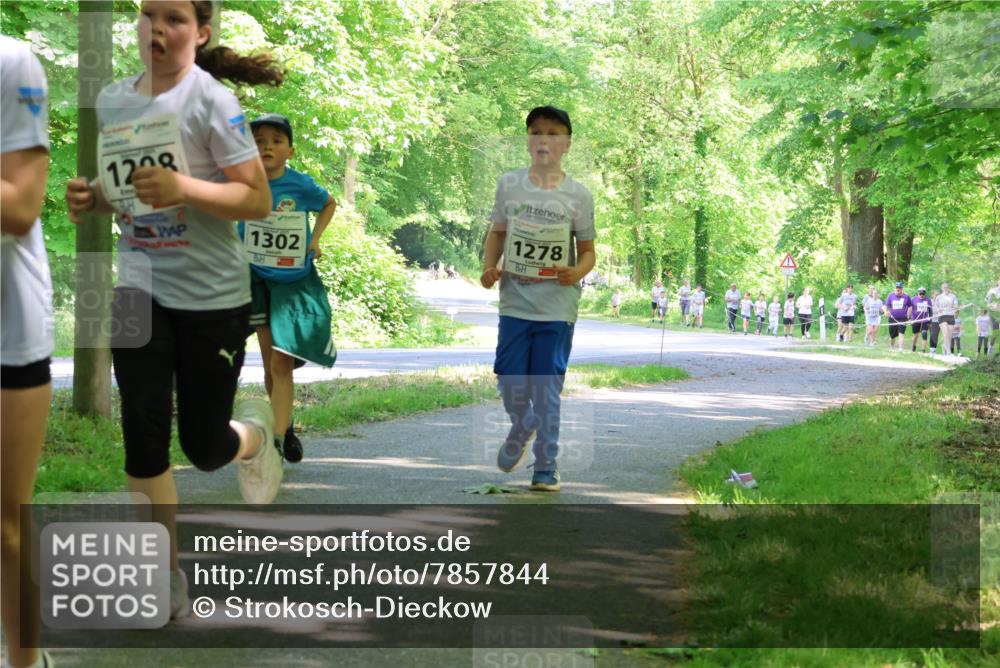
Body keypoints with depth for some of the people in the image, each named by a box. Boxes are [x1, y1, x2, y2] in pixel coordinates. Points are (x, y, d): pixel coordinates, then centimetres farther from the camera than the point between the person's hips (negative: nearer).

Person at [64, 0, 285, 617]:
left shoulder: (211, 101, -13)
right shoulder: (112, 100, 4)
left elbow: (258, 200, -14)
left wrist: (183, 187, -29)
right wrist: (90, 198, -5)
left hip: (213, 295, -4)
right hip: (140, 289, 4)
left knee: (204, 448, 4)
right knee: (144, 441, -2)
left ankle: (255, 433, 41)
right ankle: (166, 579, 12)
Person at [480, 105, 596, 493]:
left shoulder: (578, 195, -2)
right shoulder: (509, 184, 3)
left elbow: (588, 251, 3)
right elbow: (497, 232, 13)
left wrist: (576, 273, -18)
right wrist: (489, 267, -4)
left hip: (557, 306, -2)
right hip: (515, 301, 2)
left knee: (547, 390, 0)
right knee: (511, 384, 3)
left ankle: (546, 467, 11)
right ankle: (521, 429, 36)